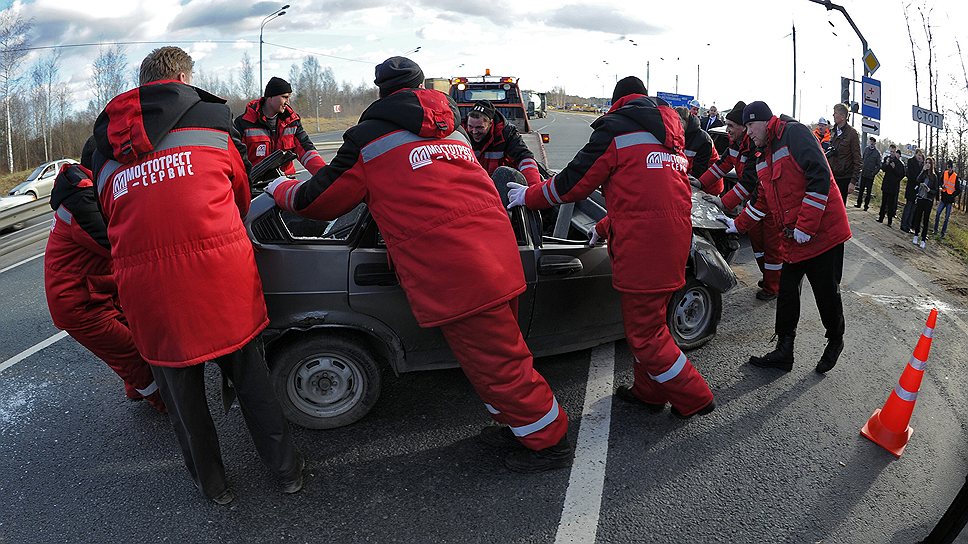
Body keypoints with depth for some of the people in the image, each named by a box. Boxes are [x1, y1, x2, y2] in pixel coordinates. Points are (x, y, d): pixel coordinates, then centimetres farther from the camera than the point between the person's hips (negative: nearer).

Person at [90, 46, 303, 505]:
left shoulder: (106, 148, 16)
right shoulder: (210, 119, 7)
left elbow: (108, 216, 20)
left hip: (144, 283, 2)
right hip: (220, 273, -2)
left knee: (182, 393, 18)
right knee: (249, 377, 15)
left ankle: (211, 484, 35)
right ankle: (285, 469, 28)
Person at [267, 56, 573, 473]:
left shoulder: (371, 137, 3)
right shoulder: (453, 128, 21)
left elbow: (319, 200, 9)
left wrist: (280, 188, 29)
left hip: (451, 275, -7)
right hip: (501, 259, 7)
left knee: (496, 363, 7)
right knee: (501, 350, 22)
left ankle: (550, 443, 22)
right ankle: (519, 425, 39)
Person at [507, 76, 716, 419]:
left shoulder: (616, 129, -3)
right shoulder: (670, 133, 21)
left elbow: (574, 182, -3)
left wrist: (528, 196, 12)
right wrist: (606, 227, 35)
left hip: (642, 245, -9)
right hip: (676, 238, 9)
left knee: (644, 334, 3)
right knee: (648, 322, 21)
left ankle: (694, 399, 12)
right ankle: (648, 392, 33)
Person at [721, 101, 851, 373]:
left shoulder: (794, 133, -11)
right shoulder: (764, 158, 16)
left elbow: (820, 177, -20)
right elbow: (764, 201, 26)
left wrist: (805, 226, -21)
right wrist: (738, 225, 24)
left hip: (823, 233, -8)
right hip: (792, 240, 8)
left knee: (827, 294, 5)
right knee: (787, 293, 9)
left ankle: (835, 342, 30)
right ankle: (783, 353, 18)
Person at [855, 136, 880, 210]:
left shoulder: (877, 153, -8)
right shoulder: (866, 149, 4)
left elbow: (878, 165, -4)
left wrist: (874, 173, -11)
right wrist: (861, 168, 6)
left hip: (870, 175, -4)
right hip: (863, 173, 4)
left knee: (868, 191, 3)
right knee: (861, 189, 11)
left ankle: (866, 205, 9)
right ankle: (859, 203, 19)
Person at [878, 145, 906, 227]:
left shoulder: (899, 162, -8)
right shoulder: (887, 158, 4)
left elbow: (900, 174, -11)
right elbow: (882, 168, -1)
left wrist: (894, 167, -23)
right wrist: (886, 163, -19)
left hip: (893, 185, -4)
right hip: (886, 183, 4)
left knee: (891, 204, -1)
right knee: (883, 202, 12)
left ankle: (889, 221, 3)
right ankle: (881, 218, 20)